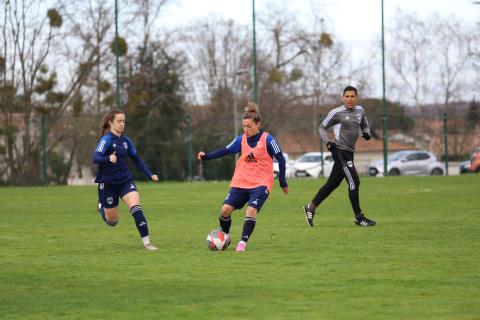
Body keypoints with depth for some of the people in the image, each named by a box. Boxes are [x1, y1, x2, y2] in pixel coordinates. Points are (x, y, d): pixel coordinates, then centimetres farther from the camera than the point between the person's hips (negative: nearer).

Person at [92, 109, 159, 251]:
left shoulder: (125, 140, 5)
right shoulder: (106, 139, -14)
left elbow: (136, 159, 15)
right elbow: (95, 158, -25)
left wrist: (150, 174, 6)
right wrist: (109, 159, -45)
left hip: (125, 180, 4)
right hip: (108, 183, -4)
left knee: (136, 207, -21)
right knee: (112, 221, 8)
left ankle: (146, 242, -20)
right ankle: (101, 207, 44)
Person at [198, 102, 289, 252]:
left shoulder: (267, 139, -9)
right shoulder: (241, 140, 4)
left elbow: (281, 159, -3)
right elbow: (225, 151, 9)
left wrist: (282, 182, -3)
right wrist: (206, 156, -3)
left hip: (261, 183, -4)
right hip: (240, 182, 4)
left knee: (251, 210, -24)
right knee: (226, 209, -7)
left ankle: (243, 242, -15)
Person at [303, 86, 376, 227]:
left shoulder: (360, 111, 10)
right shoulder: (336, 113, -8)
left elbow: (365, 125, 25)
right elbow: (322, 127, 1)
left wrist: (366, 133, 2)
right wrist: (327, 142, -14)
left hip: (349, 152, 7)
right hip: (340, 151, -7)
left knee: (333, 183, 12)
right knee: (354, 182, -11)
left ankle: (311, 207, 23)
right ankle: (358, 217, -4)